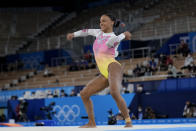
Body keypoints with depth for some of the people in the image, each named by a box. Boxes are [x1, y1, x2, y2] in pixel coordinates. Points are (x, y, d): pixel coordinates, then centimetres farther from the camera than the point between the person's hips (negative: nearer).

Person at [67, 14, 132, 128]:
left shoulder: (115, 38, 1)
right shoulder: (99, 32, 21)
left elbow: (109, 42, -24)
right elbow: (87, 31, 40)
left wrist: (123, 35, -12)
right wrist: (74, 34, 43)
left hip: (113, 67, -8)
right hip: (105, 74, 8)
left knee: (114, 93, -34)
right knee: (84, 94, 5)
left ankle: (128, 121, -27)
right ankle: (92, 122, 11)